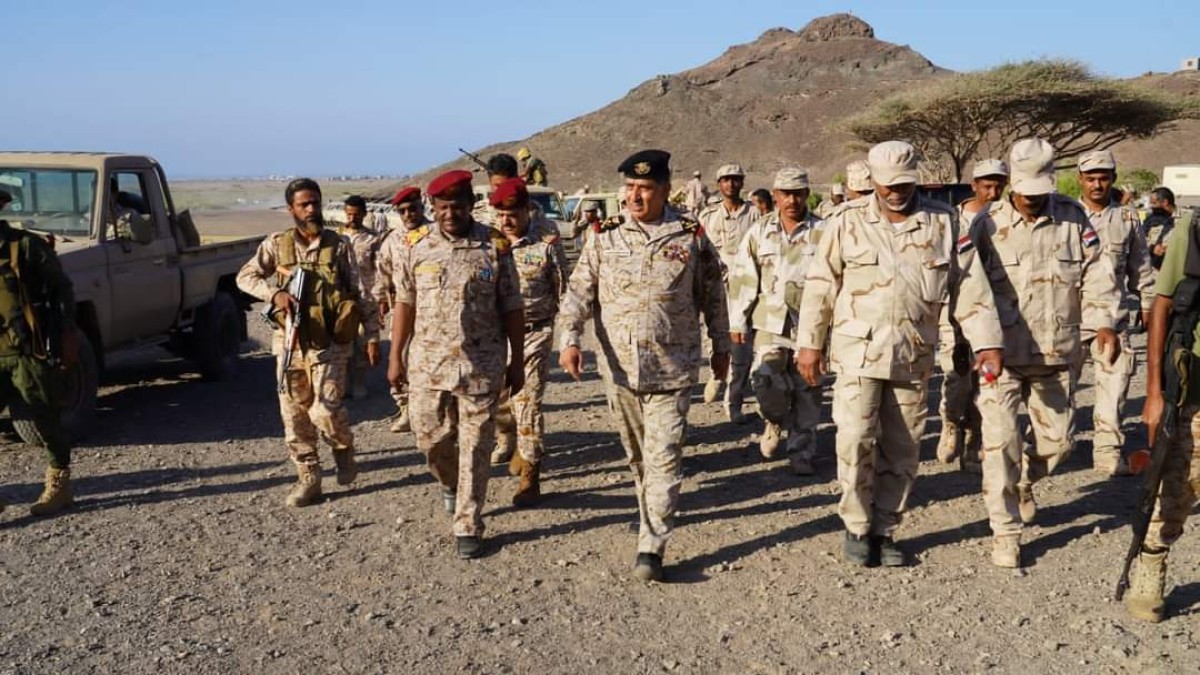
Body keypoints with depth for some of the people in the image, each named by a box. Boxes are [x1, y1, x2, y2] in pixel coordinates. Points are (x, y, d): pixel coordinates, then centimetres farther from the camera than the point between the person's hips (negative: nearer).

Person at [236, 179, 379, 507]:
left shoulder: (339, 246, 1)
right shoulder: (276, 245, 5)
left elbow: (361, 293, 2)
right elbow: (245, 276, 3)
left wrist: (372, 335, -3)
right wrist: (275, 293, -15)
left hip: (329, 344, -2)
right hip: (290, 342, 3)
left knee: (325, 410, -12)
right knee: (295, 416, 6)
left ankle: (344, 449, 20)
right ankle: (308, 477, 19)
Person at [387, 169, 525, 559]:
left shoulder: (494, 246, -4)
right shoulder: (416, 245, 2)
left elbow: (512, 309, -1)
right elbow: (405, 304, 7)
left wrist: (517, 363, 0)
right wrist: (395, 356, 6)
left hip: (482, 366, -2)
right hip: (427, 363, 2)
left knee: (475, 448, 2)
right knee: (430, 438, 11)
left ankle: (468, 527, 14)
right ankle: (450, 483, 44)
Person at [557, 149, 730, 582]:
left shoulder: (691, 238, -1)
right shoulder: (605, 237, 1)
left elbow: (712, 296, 9)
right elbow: (579, 292, 0)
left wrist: (721, 347, 14)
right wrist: (570, 339, -14)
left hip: (672, 368, -2)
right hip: (619, 365, 2)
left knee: (664, 456, -7)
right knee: (636, 454, 16)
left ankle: (652, 546, -3)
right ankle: (652, 512, 39)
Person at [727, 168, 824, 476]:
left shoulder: (822, 233, 0)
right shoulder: (759, 232, 6)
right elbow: (743, 278, 7)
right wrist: (738, 322, 3)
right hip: (769, 322, 1)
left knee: (806, 391, 5)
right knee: (766, 380, -14)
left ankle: (801, 452, 20)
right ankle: (775, 421, 19)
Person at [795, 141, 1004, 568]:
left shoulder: (943, 222, 5)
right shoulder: (848, 221, 1)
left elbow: (970, 284, 4)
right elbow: (820, 284, 3)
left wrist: (986, 341, -2)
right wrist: (809, 343, 1)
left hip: (914, 356, 2)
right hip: (858, 350, -2)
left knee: (902, 450, 7)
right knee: (856, 439, -11)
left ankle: (885, 530, 21)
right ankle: (857, 527, 8)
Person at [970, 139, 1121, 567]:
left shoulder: (1072, 218, 2)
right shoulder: (988, 225, -5)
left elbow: (1095, 274, 3)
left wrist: (1103, 322, -9)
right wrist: (971, 339, -10)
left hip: (1057, 355, 3)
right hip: (1001, 355, -3)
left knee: (1059, 438, 13)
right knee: (1001, 442, -6)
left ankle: (1023, 482, 45)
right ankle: (1005, 532, 6)